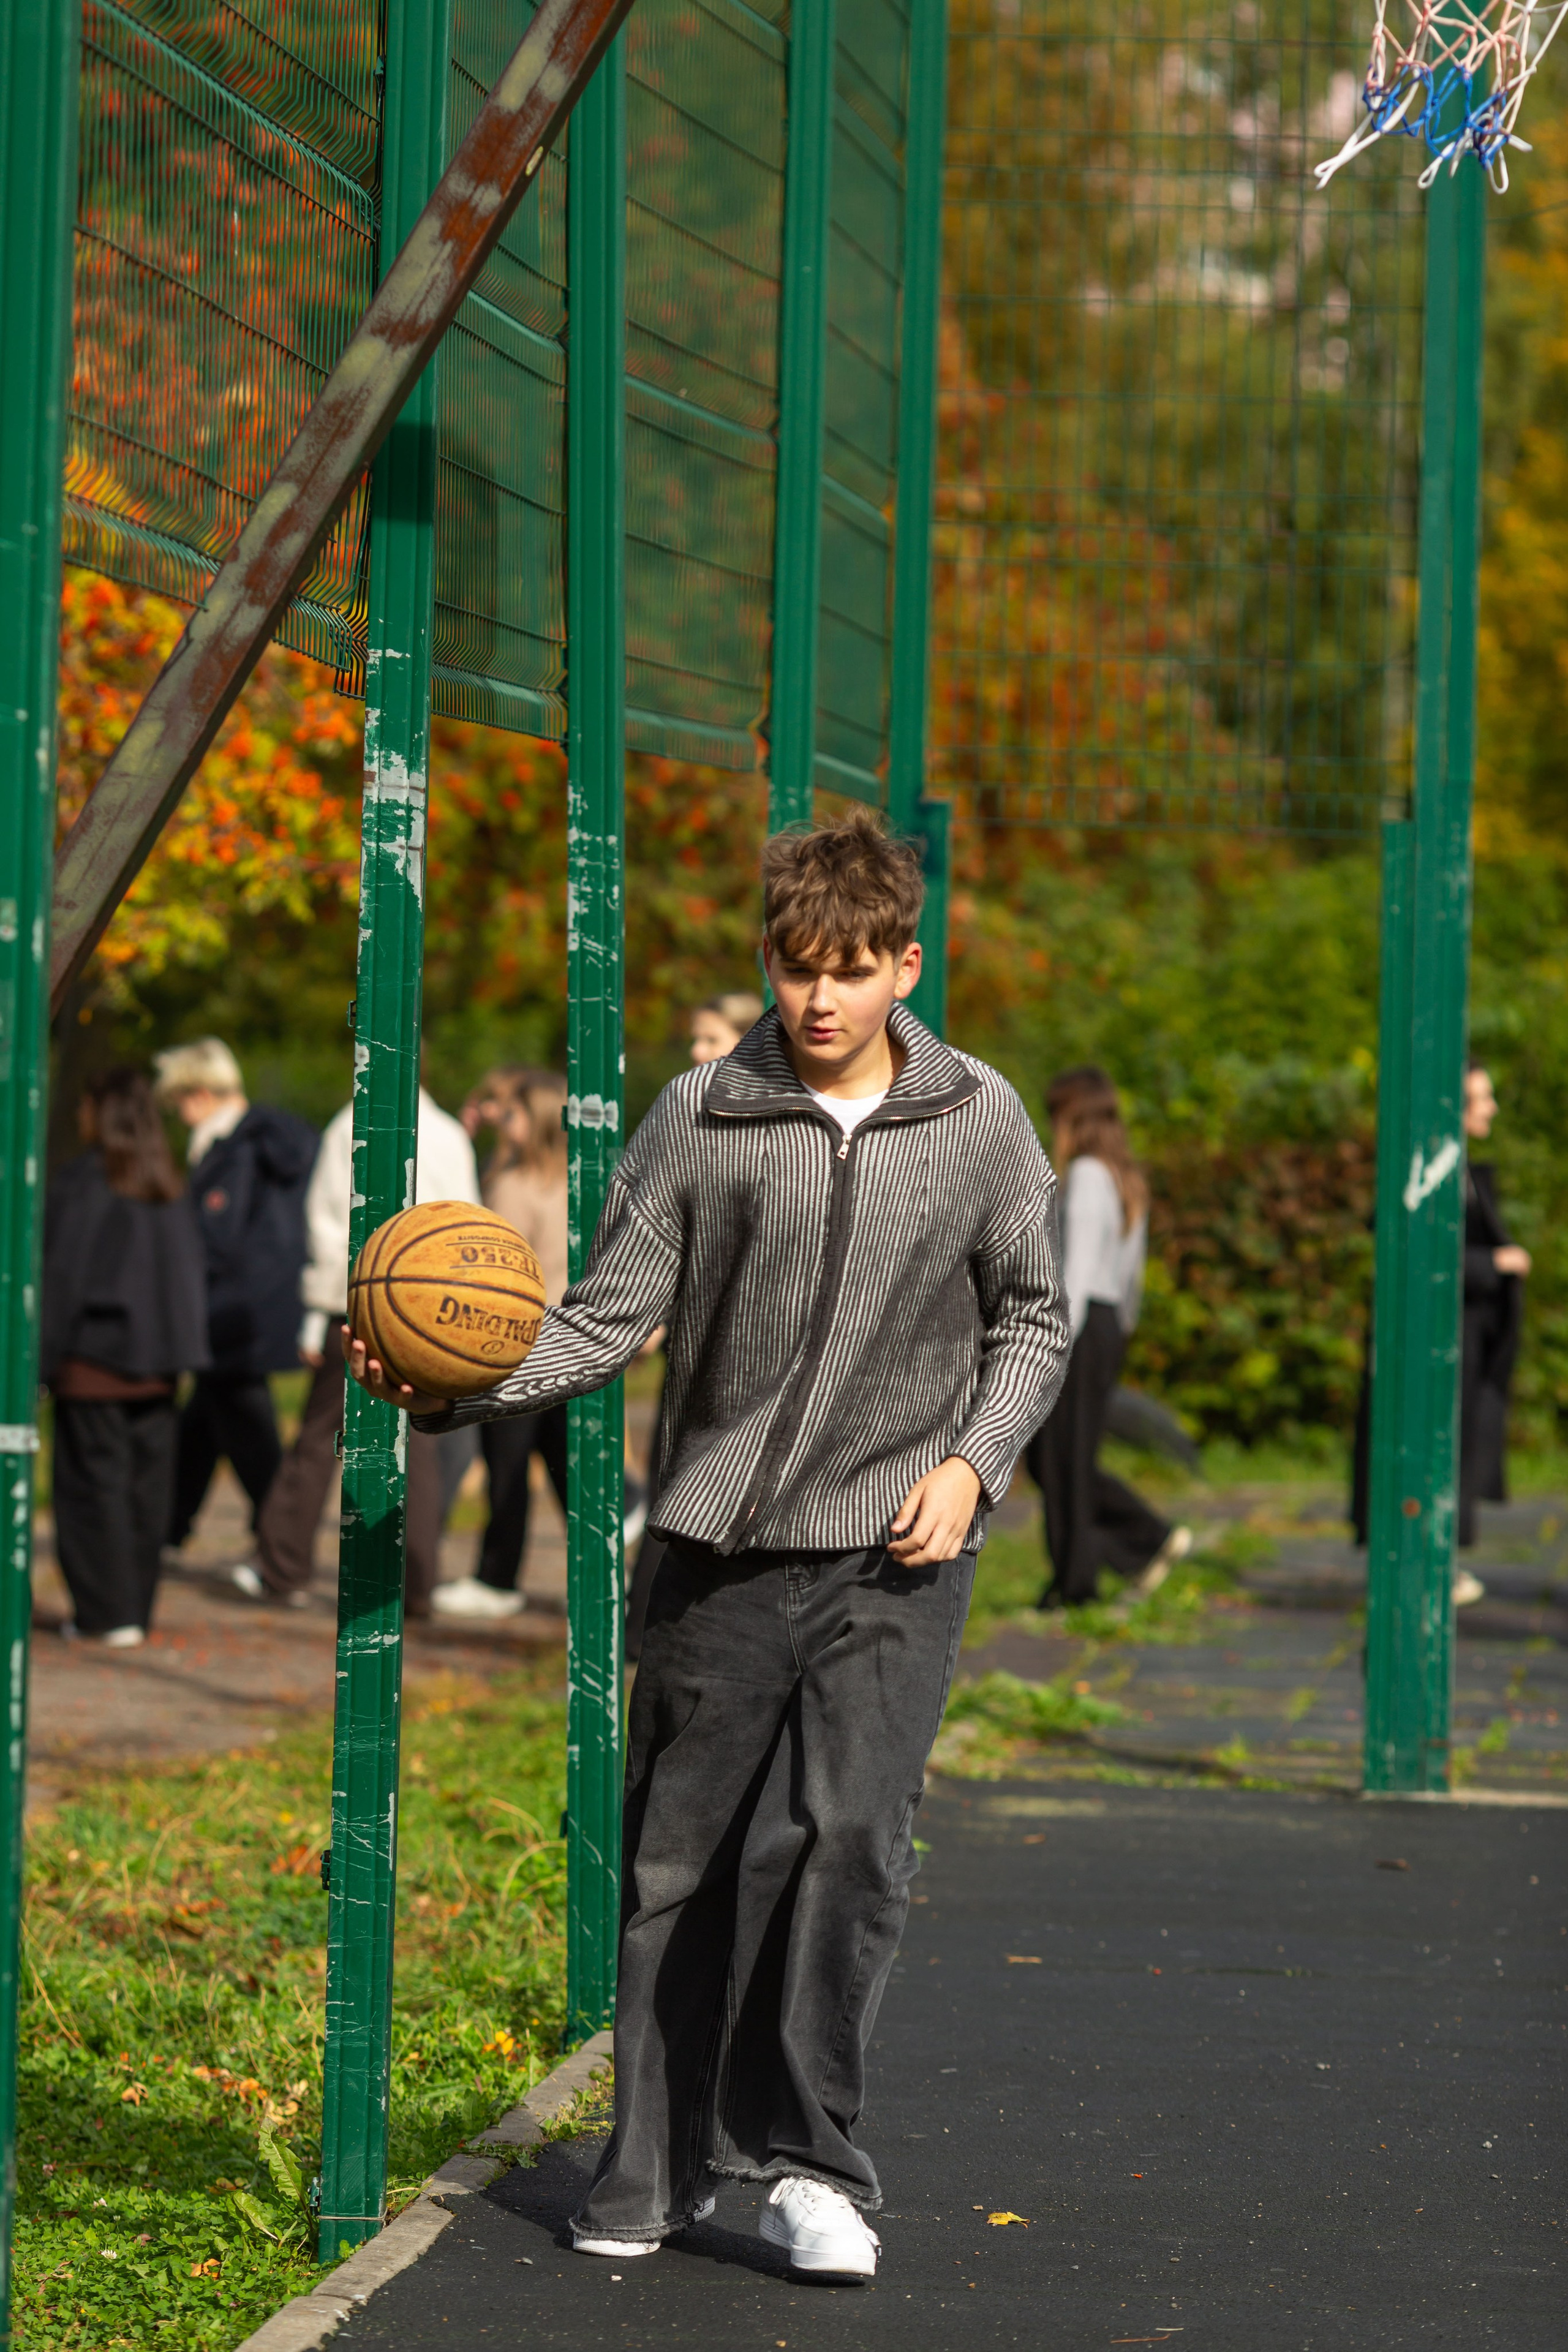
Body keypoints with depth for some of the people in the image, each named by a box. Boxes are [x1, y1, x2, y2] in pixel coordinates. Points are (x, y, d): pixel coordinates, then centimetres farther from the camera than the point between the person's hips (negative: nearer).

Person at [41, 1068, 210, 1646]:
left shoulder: (80, 1183, -10)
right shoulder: (170, 1190, 8)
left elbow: (61, 1273, -11)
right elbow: (193, 1272, 10)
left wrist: (42, 1358, -7)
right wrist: (179, 1351, 15)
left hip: (92, 1359, -6)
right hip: (155, 1367, 6)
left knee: (94, 1484, 0)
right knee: (146, 1487, 9)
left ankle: (108, 1613, -2)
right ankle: (137, 1613, 12)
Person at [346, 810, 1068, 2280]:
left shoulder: (978, 1121, 4)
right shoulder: (701, 1117, 1)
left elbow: (1030, 1320, 14)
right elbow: (610, 1316, 0)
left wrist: (972, 1464, -1)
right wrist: (453, 1384, -16)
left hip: (892, 1550, -1)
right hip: (721, 1544, 1)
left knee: (849, 1835, -16)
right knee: (679, 1863, 4)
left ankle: (806, 2162, -6)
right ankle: (656, 2170, 19)